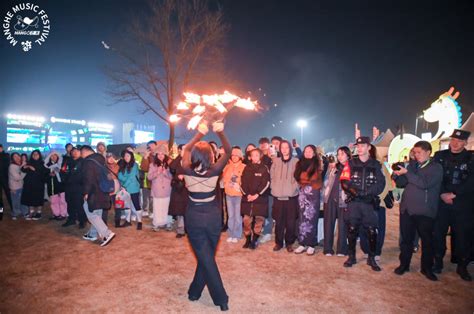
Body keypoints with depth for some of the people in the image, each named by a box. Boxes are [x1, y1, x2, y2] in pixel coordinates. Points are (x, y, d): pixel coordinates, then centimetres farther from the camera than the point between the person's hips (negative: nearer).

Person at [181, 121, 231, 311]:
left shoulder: (188, 170, -12)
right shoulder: (214, 171, -14)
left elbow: (187, 149, 5)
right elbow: (228, 152, -4)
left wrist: (199, 134, 3)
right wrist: (220, 132, -13)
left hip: (194, 217, 0)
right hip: (213, 215, 1)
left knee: (205, 258, 7)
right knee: (207, 255, 19)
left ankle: (221, 298, 13)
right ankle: (195, 292, 31)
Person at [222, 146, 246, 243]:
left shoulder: (244, 167, -5)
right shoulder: (227, 167, 10)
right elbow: (224, 178, 18)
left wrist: (240, 186, -8)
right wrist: (227, 185, 6)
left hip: (239, 194, -4)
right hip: (229, 194, 4)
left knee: (237, 216, -1)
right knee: (231, 215, 10)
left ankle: (236, 235, 12)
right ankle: (231, 234, 21)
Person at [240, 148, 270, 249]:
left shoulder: (264, 168, 1)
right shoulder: (247, 168, 10)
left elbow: (266, 183, -7)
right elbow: (243, 182, 5)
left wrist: (257, 194, -13)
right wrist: (247, 194, -7)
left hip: (260, 198, -2)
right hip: (247, 197, 2)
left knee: (259, 219, 0)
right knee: (247, 220, 2)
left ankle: (254, 240, 12)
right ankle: (248, 240, 17)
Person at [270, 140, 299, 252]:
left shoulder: (296, 162, 3)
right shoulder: (276, 161, 9)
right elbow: (272, 176, 13)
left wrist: (293, 189, -6)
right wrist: (274, 188, 4)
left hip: (291, 197, -1)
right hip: (278, 196, 2)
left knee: (291, 222, 0)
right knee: (279, 222, 5)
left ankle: (289, 243, 16)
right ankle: (278, 242, 19)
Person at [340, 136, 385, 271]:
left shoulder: (376, 165, 8)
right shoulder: (351, 163, 6)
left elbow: (381, 183, -1)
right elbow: (344, 181, -3)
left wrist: (367, 192, -16)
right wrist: (355, 191, -19)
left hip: (369, 203, 0)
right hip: (353, 202, 0)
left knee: (372, 231, -1)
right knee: (352, 230, 4)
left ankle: (371, 258, 16)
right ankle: (351, 256, 19)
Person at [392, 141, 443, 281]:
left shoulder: (436, 168, -4)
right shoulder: (412, 165, 11)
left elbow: (424, 183, -20)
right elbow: (401, 183, 9)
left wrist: (406, 173, -20)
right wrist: (397, 173, -9)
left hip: (425, 211, -4)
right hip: (407, 209, 4)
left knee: (427, 240, 8)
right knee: (406, 239, 10)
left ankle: (427, 268, 23)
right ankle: (404, 264, 22)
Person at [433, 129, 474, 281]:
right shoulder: (440, 155, 5)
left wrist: (453, 194, -15)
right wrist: (442, 194, -12)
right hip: (441, 201, 1)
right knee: (439, 232, 4)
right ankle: (438, 261, 19)